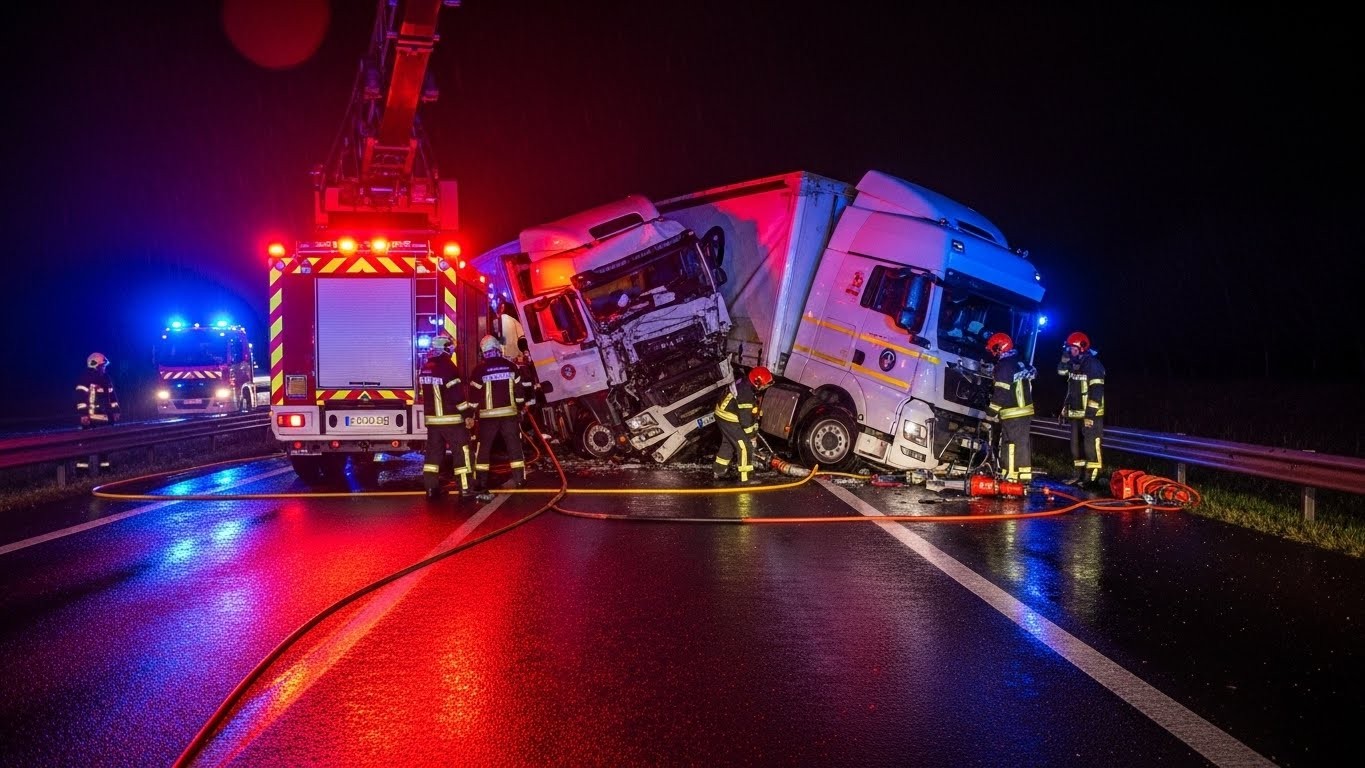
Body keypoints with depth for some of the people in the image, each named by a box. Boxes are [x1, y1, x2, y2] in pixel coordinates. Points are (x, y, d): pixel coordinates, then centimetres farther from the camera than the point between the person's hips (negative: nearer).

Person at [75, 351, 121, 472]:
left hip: (104, 416, 8)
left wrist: (115, 410, 16)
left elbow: (112, 395, 21)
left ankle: (104, 466, 20)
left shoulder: (106, 378, 15)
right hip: (91, 416, -8)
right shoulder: (86, 378, -9)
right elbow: (81, 397, -15)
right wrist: (83, 414, -20)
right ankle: (81, 467, -8)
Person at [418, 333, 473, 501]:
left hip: (432, 419, 8)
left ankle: (431, 488, 14)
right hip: (450, 419, -7)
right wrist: (468, 413, -12)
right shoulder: (447, 367, -16)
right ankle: (465, 488, -4)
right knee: (461, 451, -2)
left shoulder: (424, 368, 9)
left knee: (434, 451, 13)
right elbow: (457, 395, -18)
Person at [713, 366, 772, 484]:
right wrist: (750, 435, -13)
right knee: (745, 446, -6)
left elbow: (752, 411, 11)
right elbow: (745, 418, -24)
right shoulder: (746, 394, -30)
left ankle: (718, 471, 39)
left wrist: (755, 426, 15)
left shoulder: (745, 382, 0)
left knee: (728, 443, 25)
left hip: (723, 414, 10)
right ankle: (745, 478, -3)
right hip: (729, 420, -10)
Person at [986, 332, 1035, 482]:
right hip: (1026, 410, 8)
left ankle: (1010, 476, -6)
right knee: (1023, 442, 13)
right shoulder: (1022, 363, 11)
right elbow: (1026, 387, 20)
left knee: (1010, 444, -5)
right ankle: (1025, 474, 19)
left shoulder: (1003, 366, -15)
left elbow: (1000, 392, -18)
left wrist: (991, 413, -13)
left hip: (1012, 413, -8)